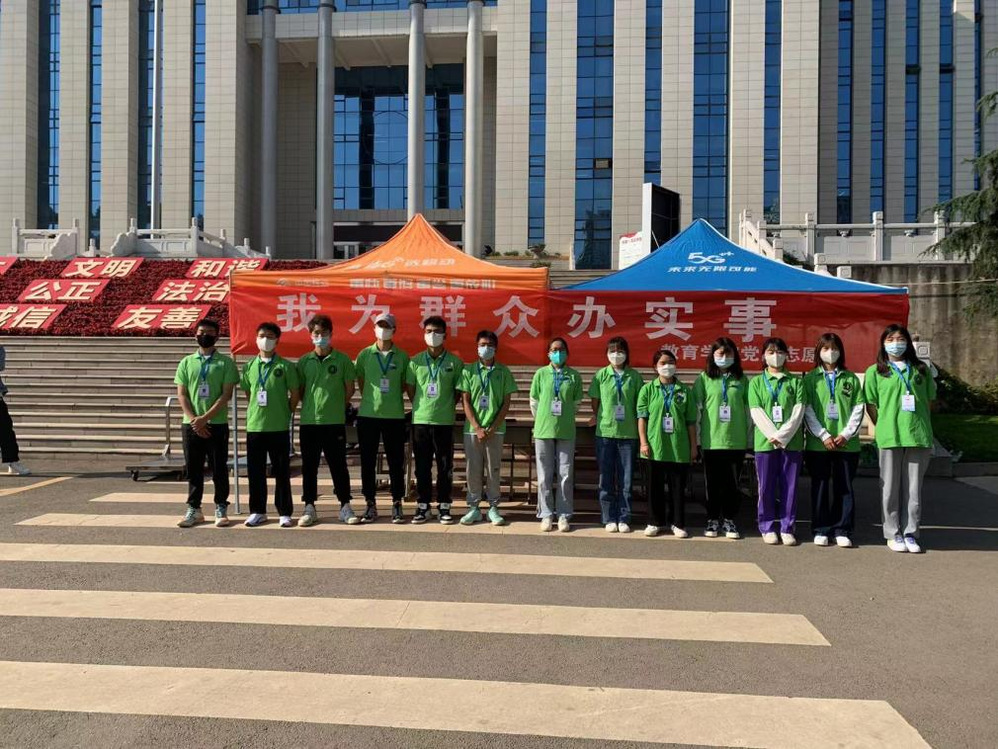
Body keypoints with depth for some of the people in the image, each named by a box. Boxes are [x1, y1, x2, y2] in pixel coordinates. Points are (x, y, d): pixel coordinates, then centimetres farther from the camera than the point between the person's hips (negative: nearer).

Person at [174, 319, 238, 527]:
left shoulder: (225, 362, 1)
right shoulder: (186, 362, 9)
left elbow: (226, 394, -7)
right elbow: (181, 394, 5)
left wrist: (205, 418, -14)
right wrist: (193, 419, -9)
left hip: (217, 424, -2)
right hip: (191, 424, 3)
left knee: (219, 469, 3)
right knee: (193, 470, 8)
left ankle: (221, 509, 12)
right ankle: (194, 509, 16)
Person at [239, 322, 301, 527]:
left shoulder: (285, 366, -2)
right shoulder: (249, 366, 7)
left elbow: (294, 394, 2)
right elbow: (247, 393, 17)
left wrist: (285, 414, 2)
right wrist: (256, 411, 9)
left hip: (279, 427, -3)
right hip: (254, 425, 3)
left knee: (282, 471, 4)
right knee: (255, 471, 8)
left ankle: (285, 513, 12)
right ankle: (257, 512, 20)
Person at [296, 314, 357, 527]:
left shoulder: (342, 360, 1)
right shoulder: (304, 361, 6)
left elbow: (349, 389, 5)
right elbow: (299, 390, 11)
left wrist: (336, 406, 6)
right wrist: (311, 406, 3)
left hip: (335, 422, -2)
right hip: (309, 421, 2)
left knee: (339, 465, 4)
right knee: (309, 467, 7)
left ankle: (345, 507, 12)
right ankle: (309, 508, 16)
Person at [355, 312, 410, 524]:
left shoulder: (402, 356, 3)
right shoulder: (365, 354, 3)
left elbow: (405, 384, 10)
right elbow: (360, 381, 12)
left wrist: (391, 397, 4)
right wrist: (371, 399, 8)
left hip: (395, 415, 0)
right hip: (367, 414, 1)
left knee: (396, 462, 4)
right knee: (367, 461, 5)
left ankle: (397, 505, 13)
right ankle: (371, 505, 16)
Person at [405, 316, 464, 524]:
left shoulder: (455, 362, 1)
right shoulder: (415, 362, 4)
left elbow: (459, 391, 7)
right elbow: (410, 389, 11)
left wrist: (447, 406, 3)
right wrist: (421, 406, 9)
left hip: (444, 421, -1)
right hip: (420, 420, 1)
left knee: (445, 466, 4)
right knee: (422, 466, 7)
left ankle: (444, 506, 14)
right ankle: (422, 505, 16)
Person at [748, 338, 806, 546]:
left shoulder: (796, 382, 9)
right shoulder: (756, 382, 8)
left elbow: (798, 411, -1)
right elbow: (756, 413, -2)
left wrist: (783, 435, -13)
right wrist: (773, 435, -13)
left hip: (792, 441, 0)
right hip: (765, 441, 0)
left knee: (789, 487, 3)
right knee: (766, 487, 2)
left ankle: (787, 528, 12)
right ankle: (768, 527, 14)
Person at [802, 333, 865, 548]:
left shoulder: (851, 379, 10)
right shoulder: (810, 379, 6)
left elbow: (858, 409, 4)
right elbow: (807, 411, -1)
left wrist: (846, 434, -8)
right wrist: (824, 435, -10)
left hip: (847, 442, 1)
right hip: (818, 442, -1)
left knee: (845, 487, 3)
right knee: (820, 487, 3)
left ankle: (842, 530, 10)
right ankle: (820, 530, 9)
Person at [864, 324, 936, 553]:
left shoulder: (921, 370, 12)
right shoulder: (875, 372, 5)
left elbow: (929, 400, 15)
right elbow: (871, 405, 5)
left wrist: (917, 424, 9)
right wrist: (885, 427, 1)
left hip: (918, 436, 2)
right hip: (889, 437, -2)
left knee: (913, 488, 5)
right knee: (890, 487, 3)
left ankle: (910, 534, 14)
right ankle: (893, 534, 12)